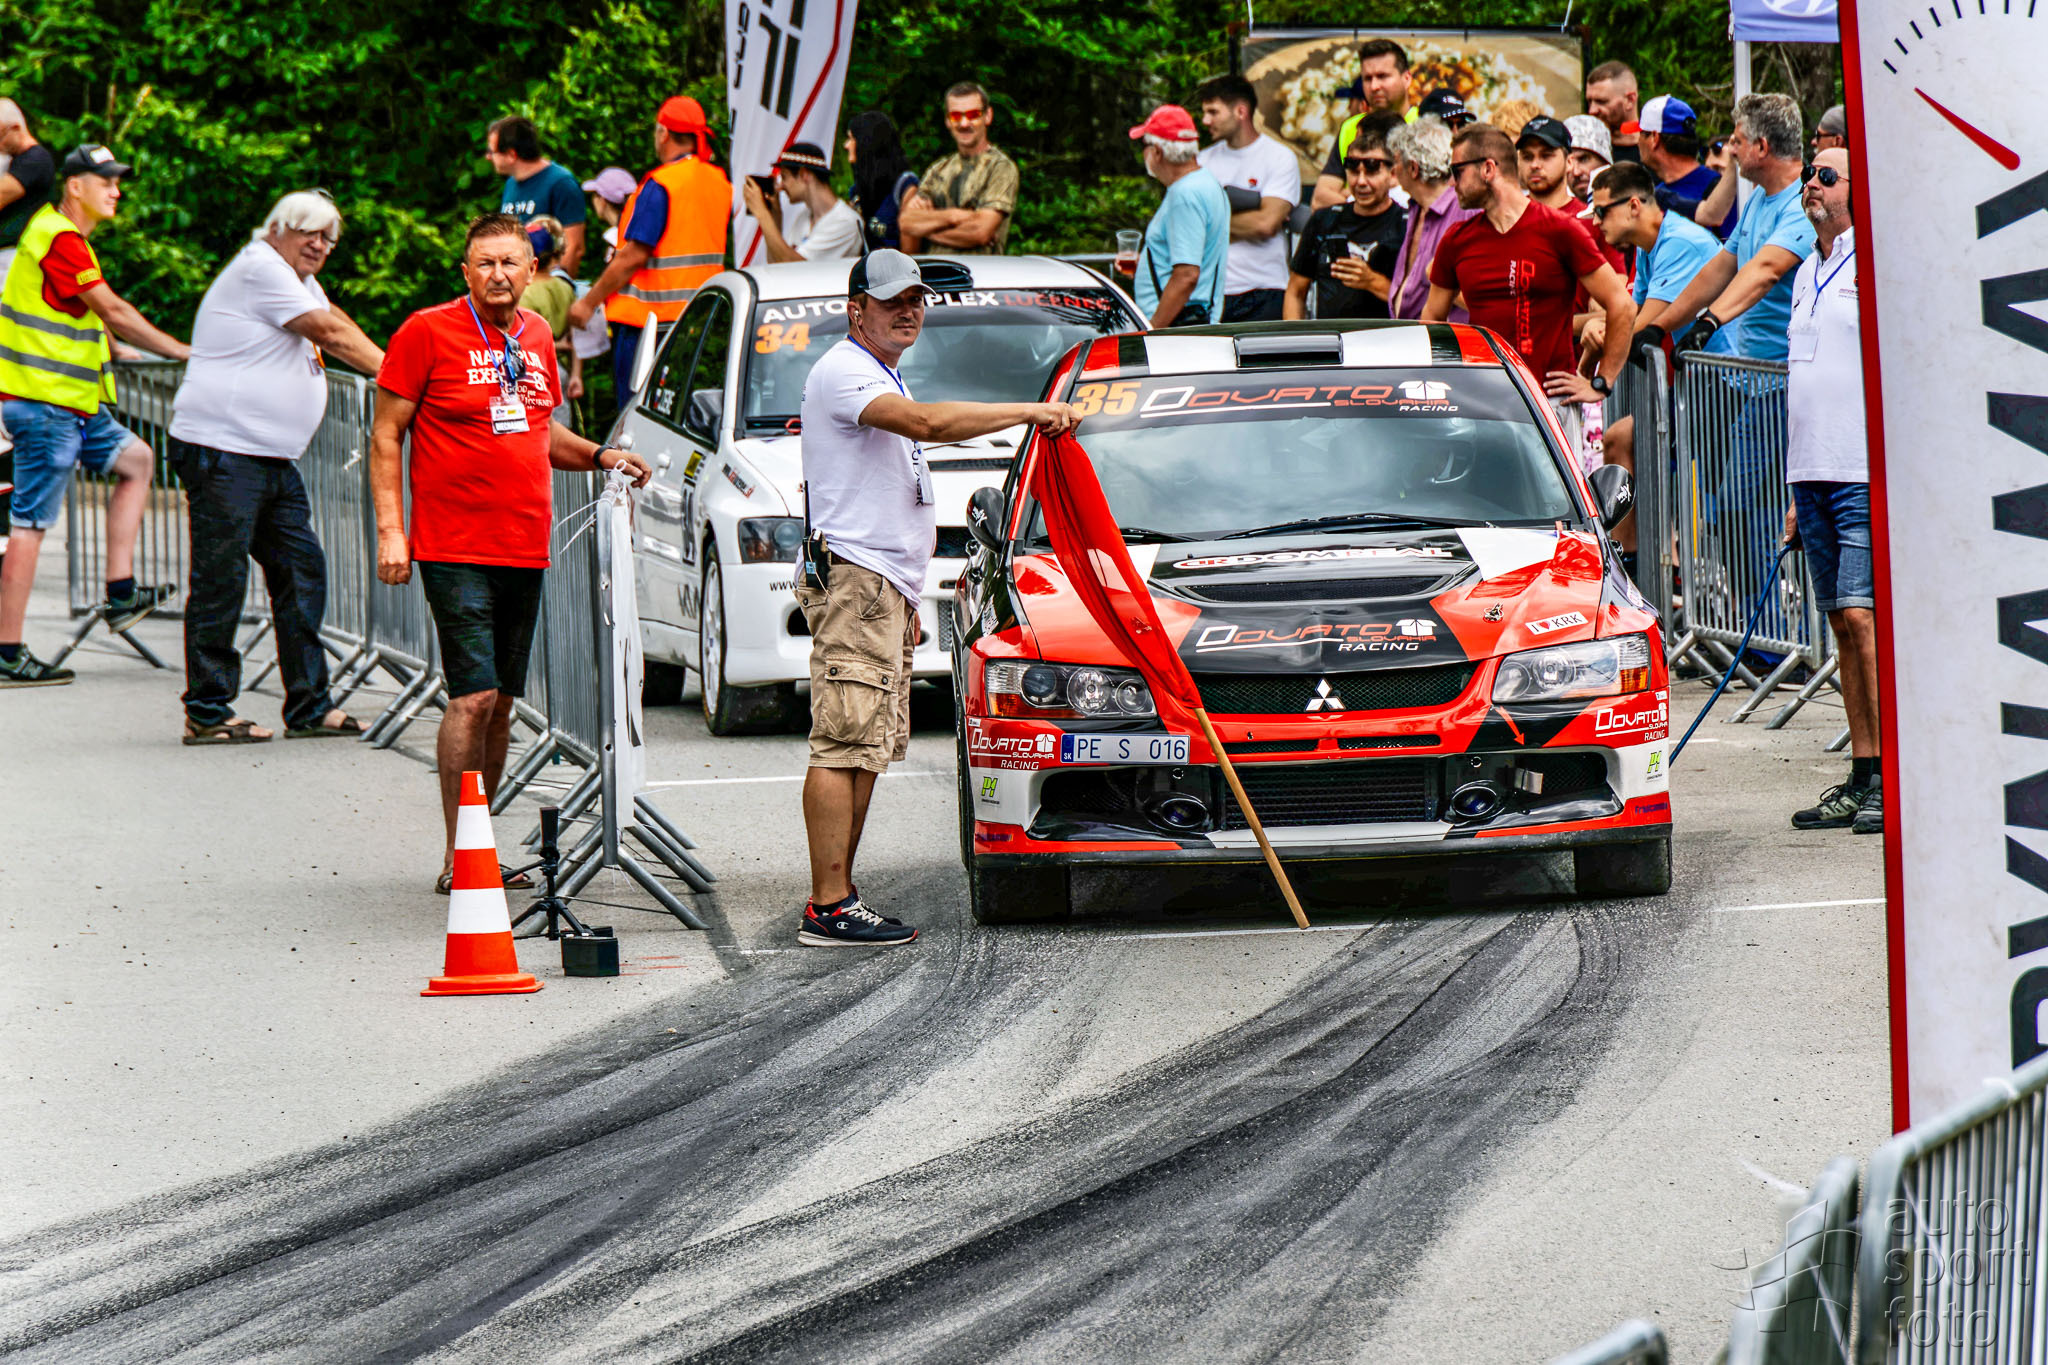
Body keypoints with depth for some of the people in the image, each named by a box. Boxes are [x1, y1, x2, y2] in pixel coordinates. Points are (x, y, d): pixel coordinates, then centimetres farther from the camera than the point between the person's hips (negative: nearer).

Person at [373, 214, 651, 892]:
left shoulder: (536, 338, 12)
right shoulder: (428, 332, -6)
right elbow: (386, 434, -3)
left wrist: (599, 455, 7)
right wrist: (390, 530, -10)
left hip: (525, 549, 6)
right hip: (454, 549, -6)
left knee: (501, 702, 9)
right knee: (474, 696, -14)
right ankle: (458, 858, -10)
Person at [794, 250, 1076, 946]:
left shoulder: (882, 378, 23)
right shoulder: (842, 373, -12)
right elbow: (926, 423, -30)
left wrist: (905, 602, 26)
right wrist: (1029, 412, -29)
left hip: (884, 587, 11)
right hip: (851, 581, -11)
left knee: (869, 744, 9)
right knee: (844, 744, -13)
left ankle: (835, 897, 10)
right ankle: (829, 907, -17)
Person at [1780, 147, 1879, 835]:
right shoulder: (1808, 275, 19)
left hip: (1868, 474, -8)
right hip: (1816, 473, 8)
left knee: (1862, 615, -13)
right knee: (1844, 625, 7)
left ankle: (1892, 780, -12)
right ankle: (1862, 779, 10)